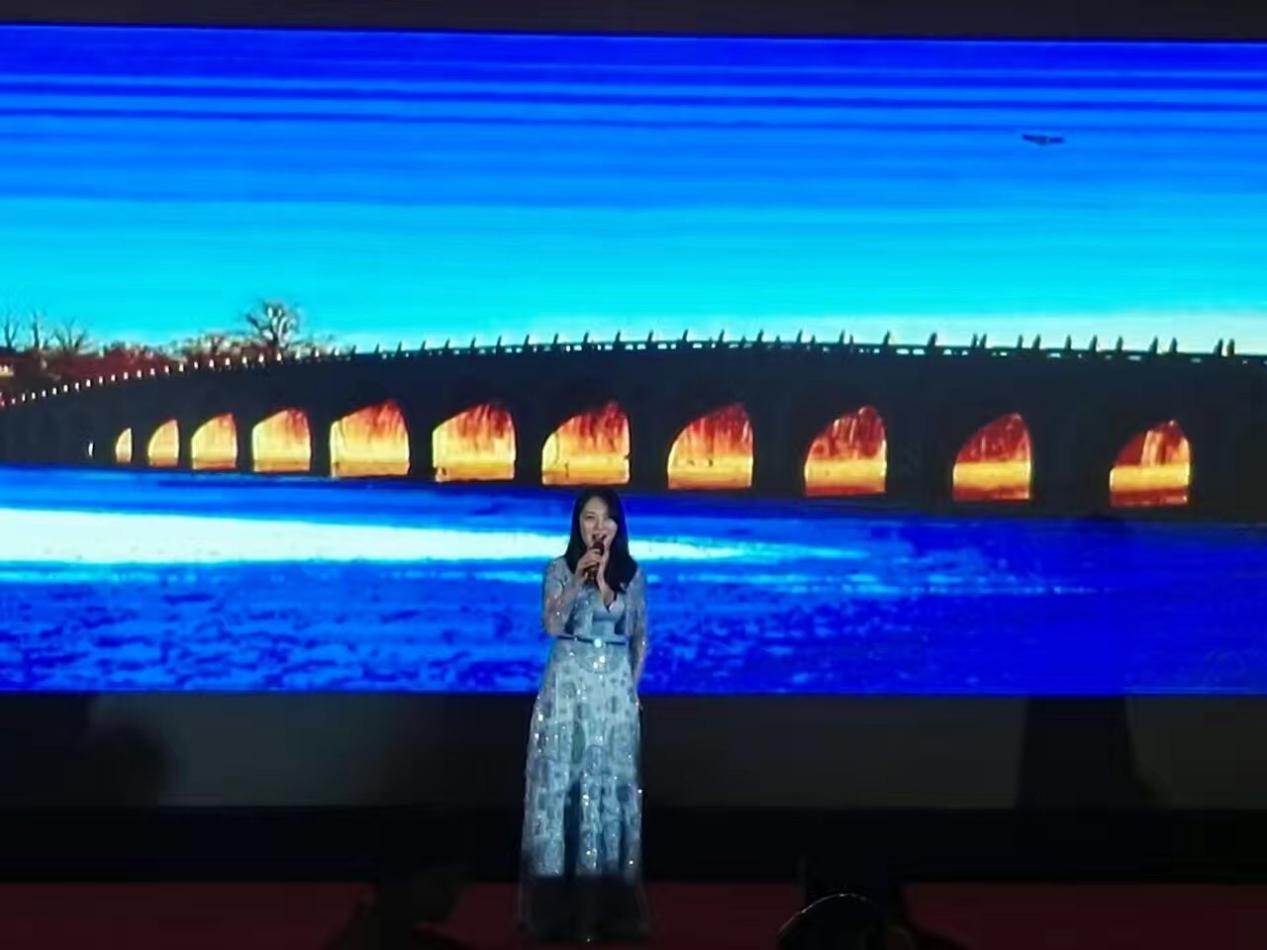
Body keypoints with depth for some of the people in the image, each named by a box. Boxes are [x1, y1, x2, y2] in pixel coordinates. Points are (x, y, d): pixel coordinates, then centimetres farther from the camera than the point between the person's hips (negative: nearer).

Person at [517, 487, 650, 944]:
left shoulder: (632, 574, 5)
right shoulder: (559, 569, 0)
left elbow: (638, 634, 8)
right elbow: (552, 624, -12)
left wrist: (632, 684, -4)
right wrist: (578, 579, -20)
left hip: (615, 687, 2)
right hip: (567, 684, -1)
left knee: (611, 784, 1)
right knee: (560, 781, -3)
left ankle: (607, 900, 8)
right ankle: (556, 900, 3)